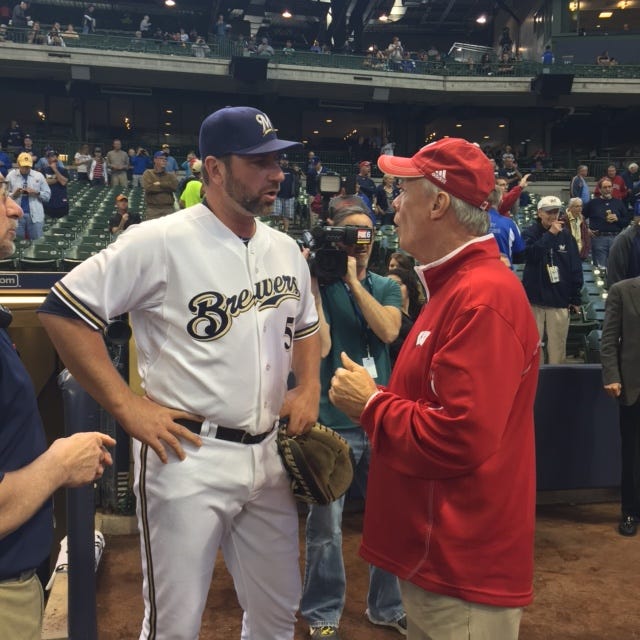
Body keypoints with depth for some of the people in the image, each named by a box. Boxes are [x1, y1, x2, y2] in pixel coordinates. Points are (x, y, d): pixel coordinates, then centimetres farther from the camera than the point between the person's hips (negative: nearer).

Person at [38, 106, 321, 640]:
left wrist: (309, 389, 9)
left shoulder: (285, 249, 8)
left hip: (268, 456, 6)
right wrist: (127, 406, -15)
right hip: (187, 457, -6)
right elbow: (65, 309, -12)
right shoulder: (159, 242, -13)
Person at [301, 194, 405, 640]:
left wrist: (353, 279, -14)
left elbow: (388, 331, -11)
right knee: (326, 527, 5)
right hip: (332, 422, -3)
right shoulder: (319, 282, -1)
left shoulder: (386, 287, 9)